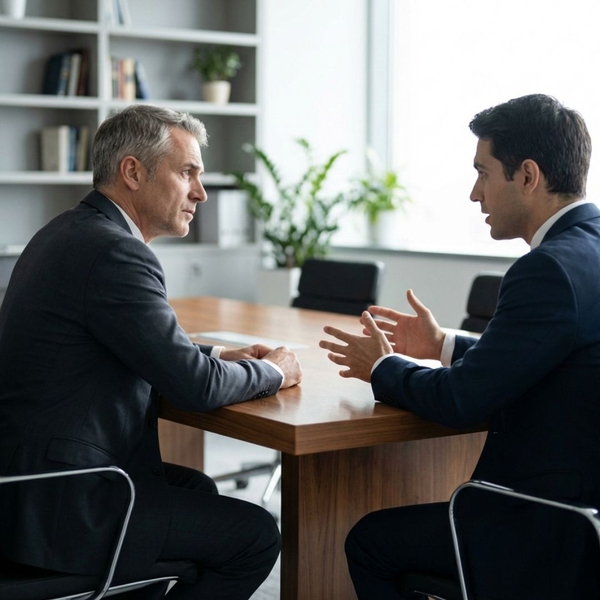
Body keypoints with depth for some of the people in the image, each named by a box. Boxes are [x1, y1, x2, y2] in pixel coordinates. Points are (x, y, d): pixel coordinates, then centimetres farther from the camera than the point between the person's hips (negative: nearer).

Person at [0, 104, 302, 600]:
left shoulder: (69, 232, 11)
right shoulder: (114, 252, -21)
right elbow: (195, 387, -19)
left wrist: (217, 355, 11)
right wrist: (272, 372, 0)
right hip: (59, 508, -10)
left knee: (196, 488, 27)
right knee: (256, 534, -1)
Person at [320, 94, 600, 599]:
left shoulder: (553, 269, -23)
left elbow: (461, 401, -20)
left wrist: (381, 367, -1)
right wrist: (445, 345, 16)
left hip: (557, 538, -9)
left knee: (370, 541, 7)